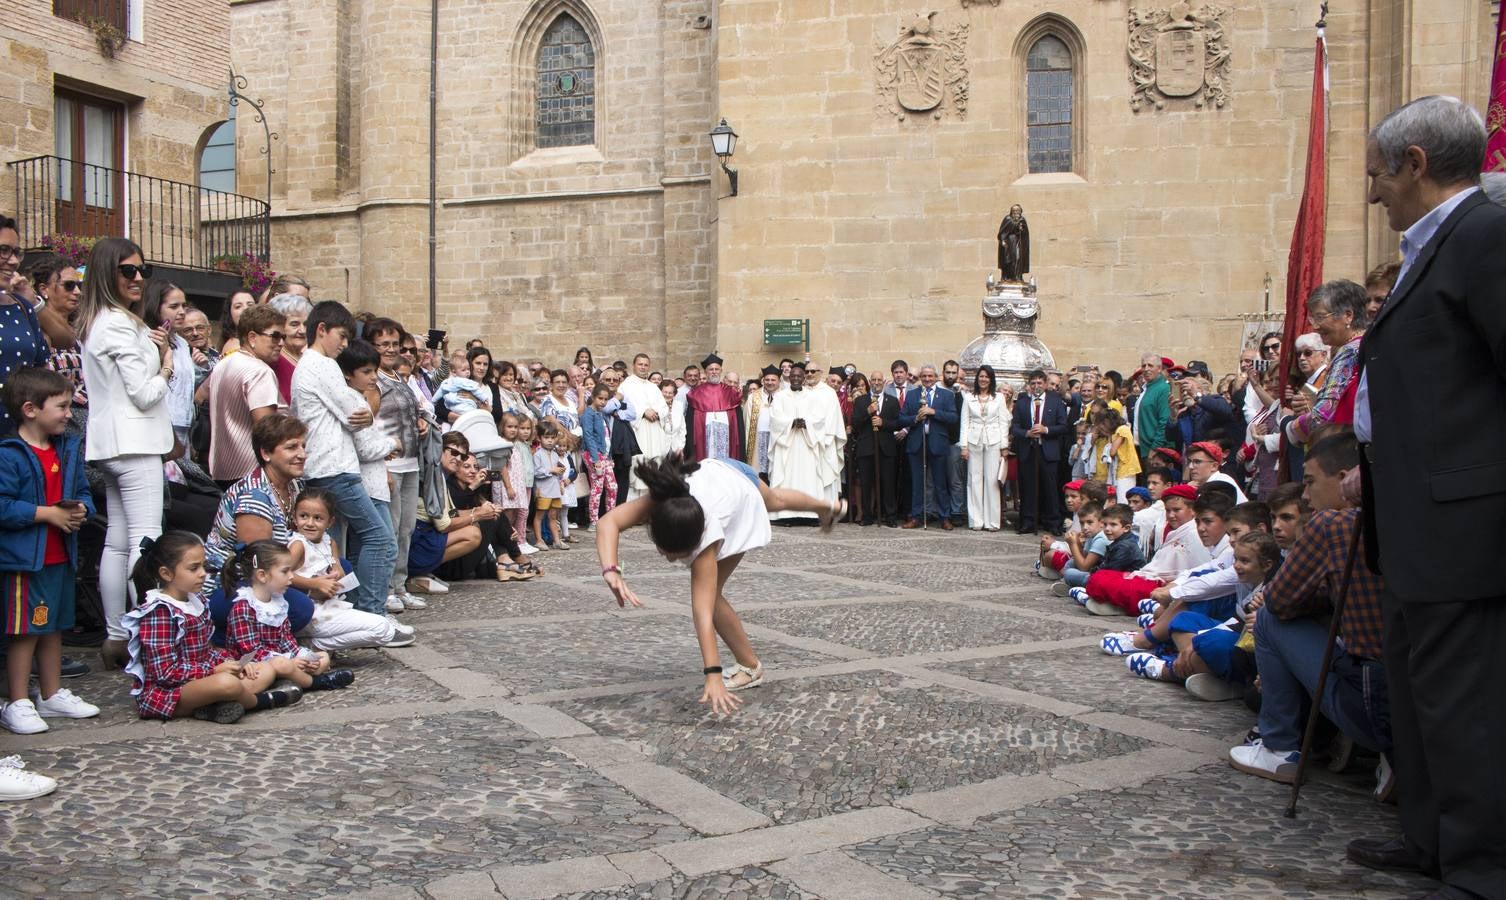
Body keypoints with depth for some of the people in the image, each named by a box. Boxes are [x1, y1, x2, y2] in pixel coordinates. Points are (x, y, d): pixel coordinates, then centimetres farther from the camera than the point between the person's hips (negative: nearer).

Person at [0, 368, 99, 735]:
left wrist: (81, 509, -7)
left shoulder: (68, 449, 9)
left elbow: (83, 492, 14)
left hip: (61, 556, 8)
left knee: (54, 626, 17)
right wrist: (47, 513, -22)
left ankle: (52, 695, 30)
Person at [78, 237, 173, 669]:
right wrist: (165, 369, 3)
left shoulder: (95, 322, 17)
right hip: (134, 441, -10)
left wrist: (158, 352, 5)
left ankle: (115, 637, 15)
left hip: (110, 441, 10)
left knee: (116, 542, 11)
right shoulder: (119, 325, -13)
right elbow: (144, 393, -15)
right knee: (146, 541, -11)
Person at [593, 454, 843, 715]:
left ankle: (750, 667, 13)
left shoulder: (707, 535, -48)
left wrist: (713, 675, -53)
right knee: (776, 502, 34)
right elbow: (608, 522, -57)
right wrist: (611, 570, -72)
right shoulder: (657, 505, -42)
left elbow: (703, 611, -50)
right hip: (716, 471, 4)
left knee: (707, 596, -9)